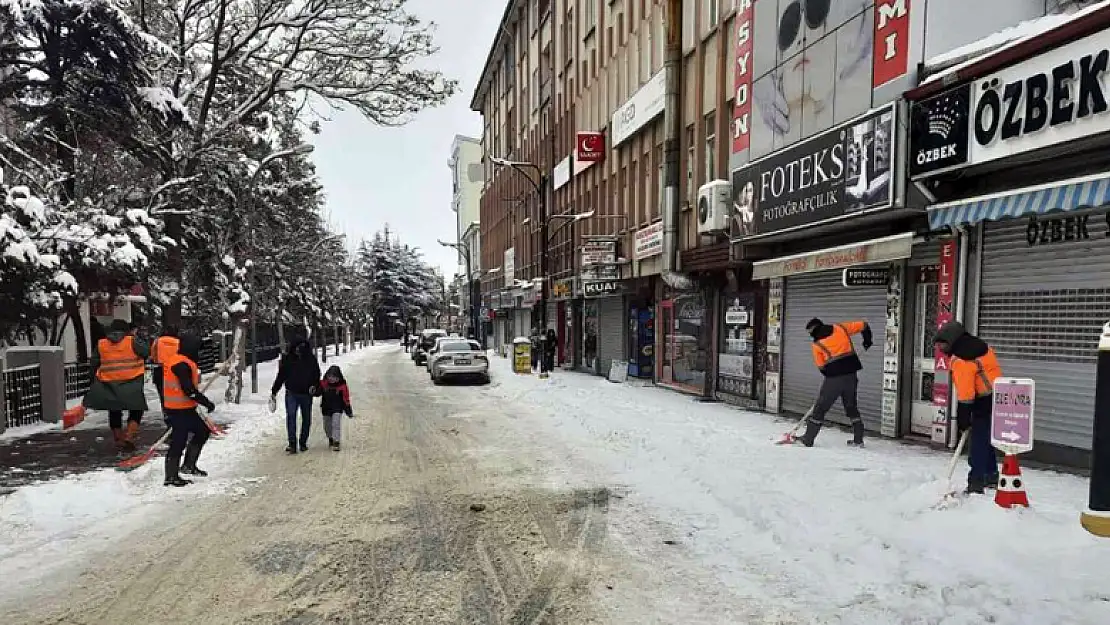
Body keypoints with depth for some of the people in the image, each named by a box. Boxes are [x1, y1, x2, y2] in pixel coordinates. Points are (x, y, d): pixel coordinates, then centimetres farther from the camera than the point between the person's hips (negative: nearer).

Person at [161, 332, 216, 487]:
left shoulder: (172, 359, 12)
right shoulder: (182, 364, -20)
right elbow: (189, 390, -24)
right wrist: (206, 402, -16)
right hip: (180, 411, -10)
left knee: (202, 431, 17)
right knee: (179, 442, -2)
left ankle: (188, 465, 24)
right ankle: (171, 477, 7)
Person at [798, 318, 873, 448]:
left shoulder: (816, 344, 0)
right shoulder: (840, 328, 8)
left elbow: (821, 366, 1)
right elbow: (863, 325, 15)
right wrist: (867, 340, 31)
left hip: (833, 378, -4)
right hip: (851, 375, 4)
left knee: (820, 408, 4)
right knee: (851, 406, 20)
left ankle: (808, 440, 7)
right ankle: (858, 440, 23)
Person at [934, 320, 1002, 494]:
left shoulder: (960, 359, -22)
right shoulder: (979, 344, 7)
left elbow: (965, 393, -21)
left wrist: (962, 419, -15)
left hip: (984, 401, -10)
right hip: (997, 397, 10)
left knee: (978, 442, -6)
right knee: (985, 437, 21)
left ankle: (976, 482, -4)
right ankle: (991, 475, 33)